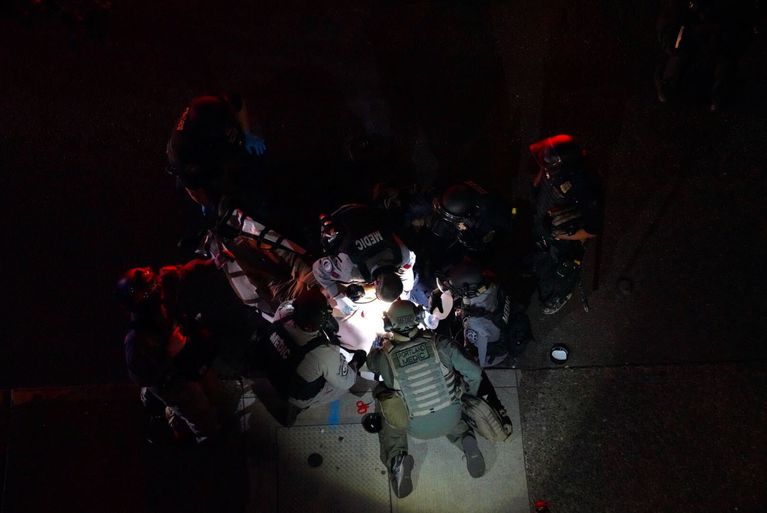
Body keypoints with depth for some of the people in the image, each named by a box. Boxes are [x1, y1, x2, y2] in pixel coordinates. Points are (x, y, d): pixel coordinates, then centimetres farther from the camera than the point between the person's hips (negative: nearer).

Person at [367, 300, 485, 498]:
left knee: (383, 402, 23)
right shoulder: (439, 343, -18)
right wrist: (471, 396, 10)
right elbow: (473, 373, -12)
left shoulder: (385, 355, -19)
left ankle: (396, 458, 5)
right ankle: (465, 439, 9)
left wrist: (381, 343, 26)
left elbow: (370, 362, 7)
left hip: (417, 428, -2)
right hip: (451, 420, 2)